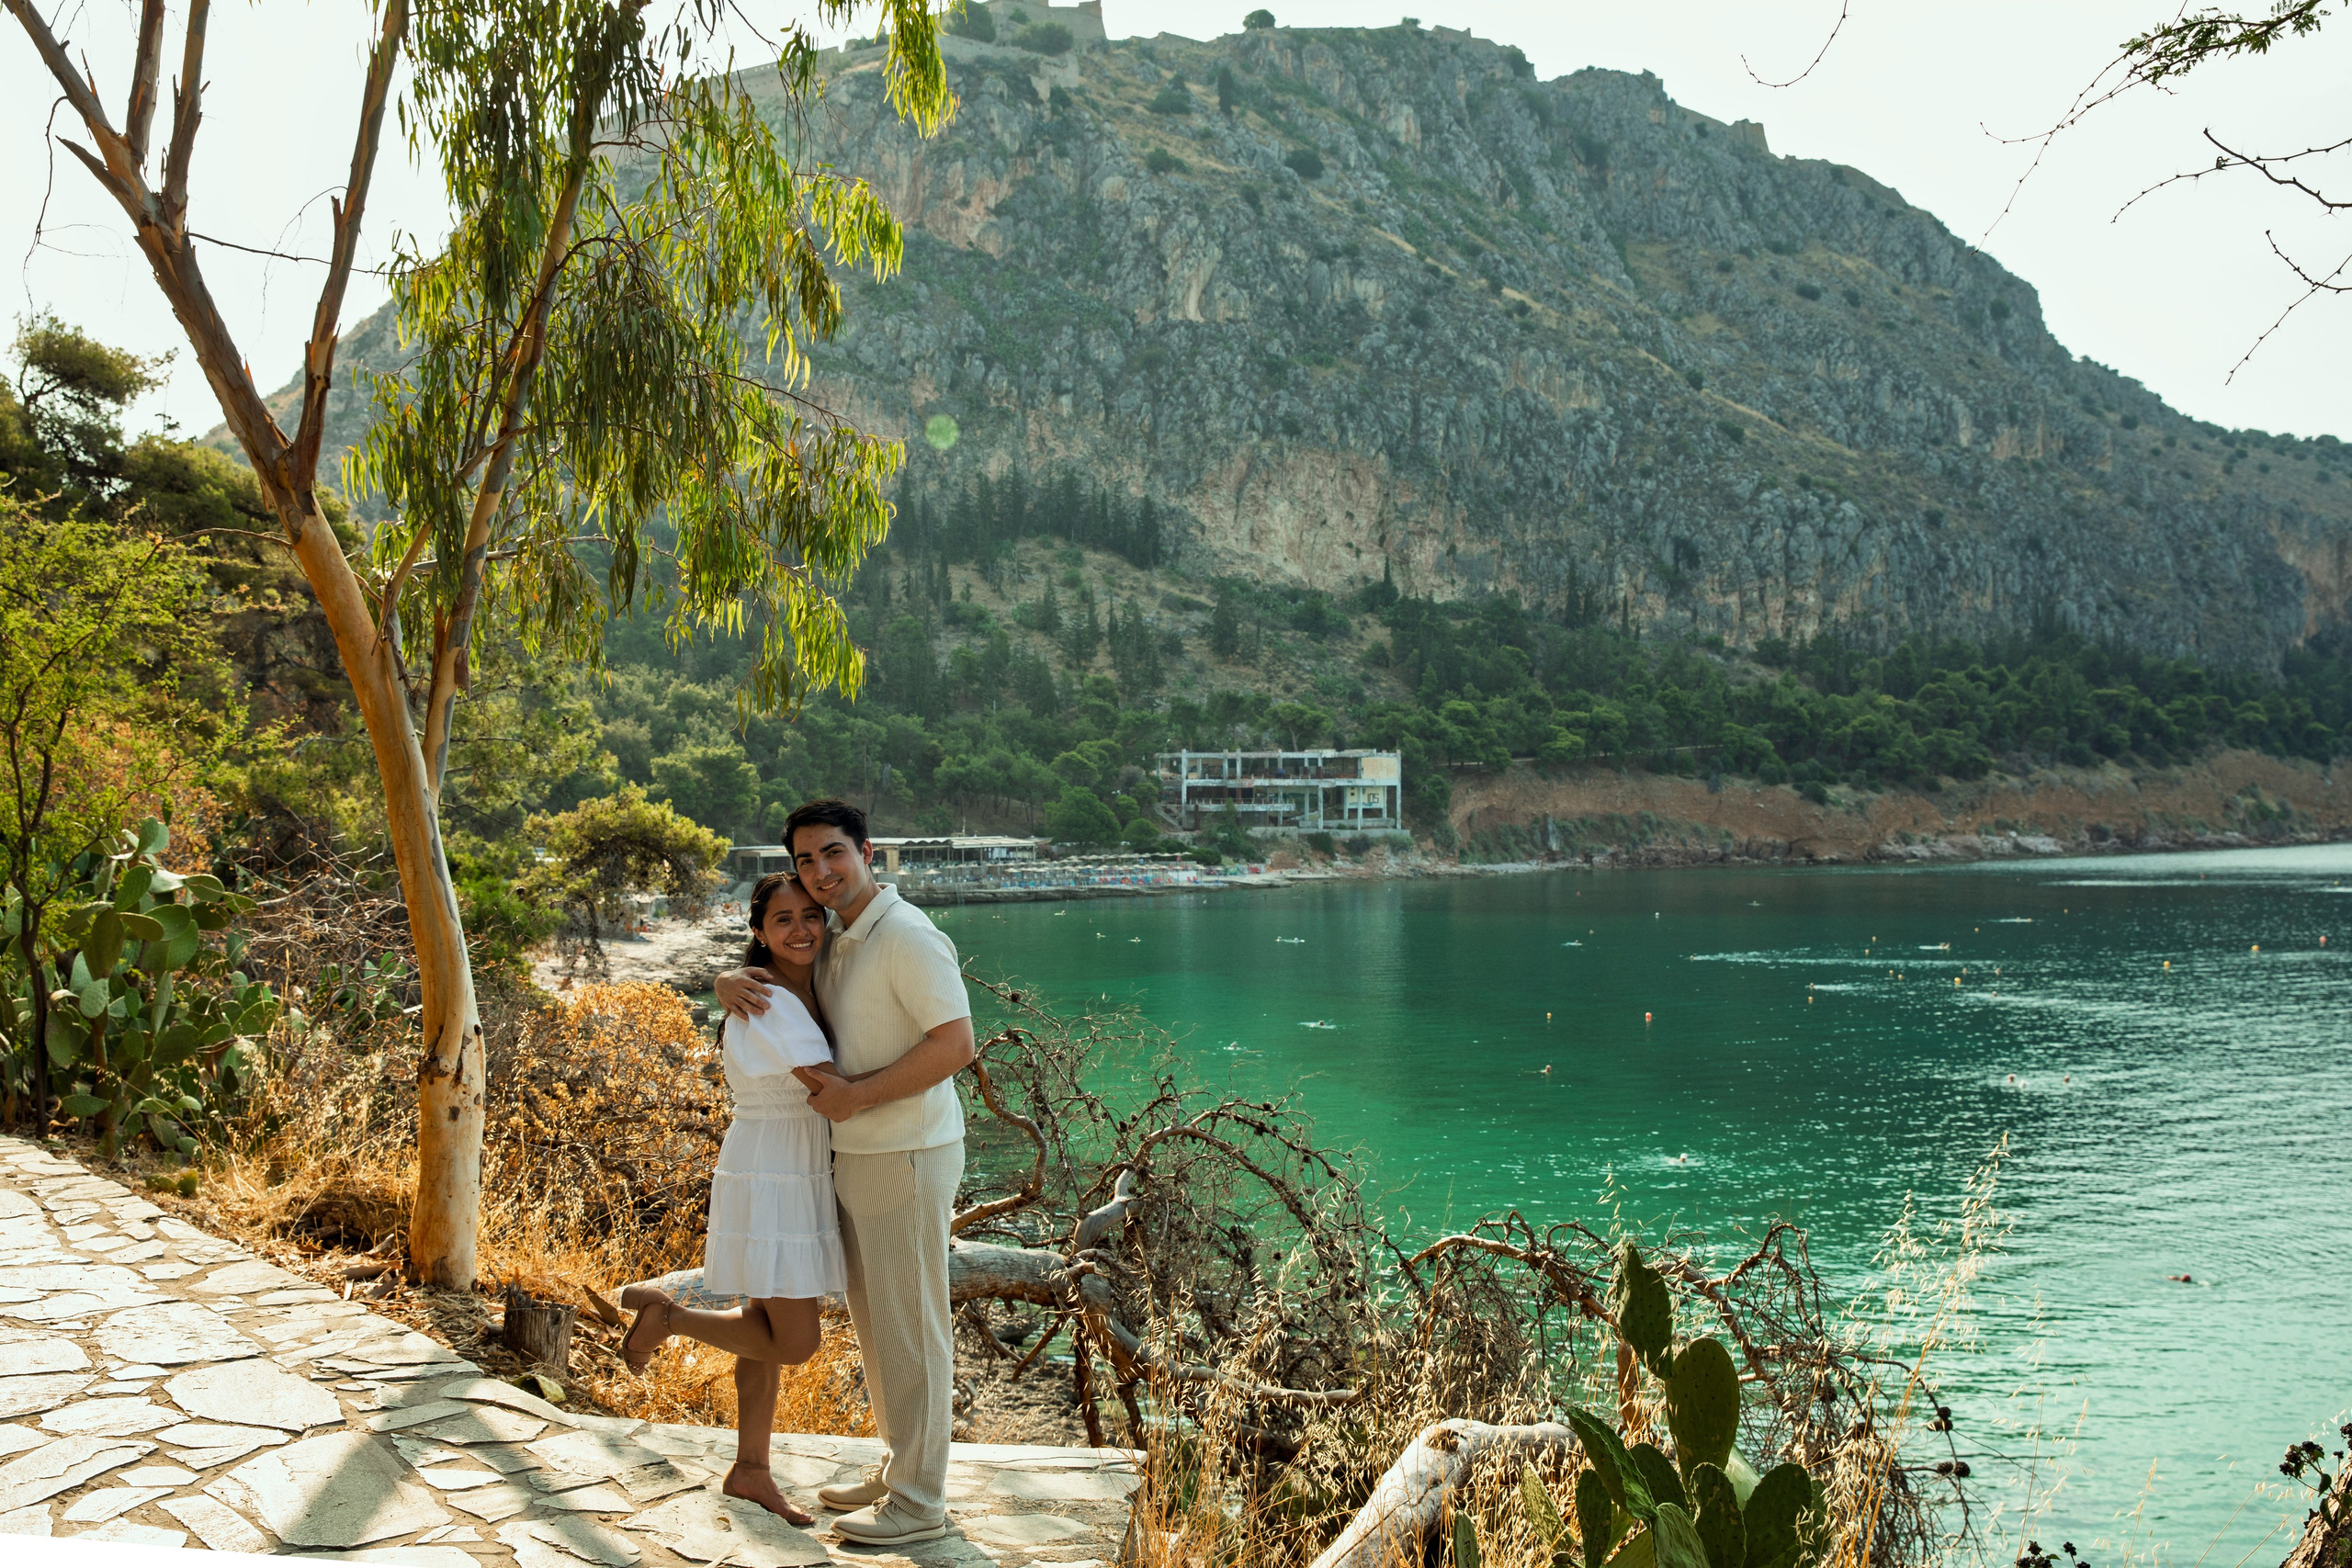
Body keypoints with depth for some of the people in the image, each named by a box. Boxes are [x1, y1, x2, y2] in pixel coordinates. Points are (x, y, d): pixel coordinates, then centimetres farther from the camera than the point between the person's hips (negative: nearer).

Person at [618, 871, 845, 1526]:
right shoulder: (768, 1007, -23)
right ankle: (665, 1314, 14)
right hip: (769, 1187, -9)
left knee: (771, 1327, 17)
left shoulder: (804, 989, 3)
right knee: (795, 1344, -2)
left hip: (800, 1181, 9)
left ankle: (751, 1471, 30)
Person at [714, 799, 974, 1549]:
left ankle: (917, 1503, 13)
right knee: (875, 1320, 18)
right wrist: (729, 984, -6)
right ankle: (898, 1472, 33)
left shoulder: (908, 937, -19)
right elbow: (756, 971, 19)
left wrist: (854, 1095, -21)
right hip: (859, 1157, 10)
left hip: (906, 1158, -10)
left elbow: (955, 1046, -25)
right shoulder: (833, 943, 10)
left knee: (908, 1328, 0)